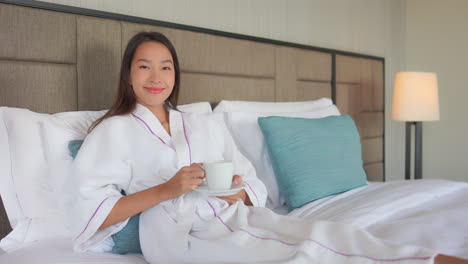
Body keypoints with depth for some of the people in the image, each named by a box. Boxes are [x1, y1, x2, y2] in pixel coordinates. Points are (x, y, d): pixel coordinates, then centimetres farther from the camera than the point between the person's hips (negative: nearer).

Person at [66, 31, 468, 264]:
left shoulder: (206, 125, 22)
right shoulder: (114, 130, 10)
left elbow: (254, 186, 19)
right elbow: (88, 209, -3)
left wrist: (238, 192, -6)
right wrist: (166, 189, -12)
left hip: (235, 216, 5)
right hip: (178, 232, -5)